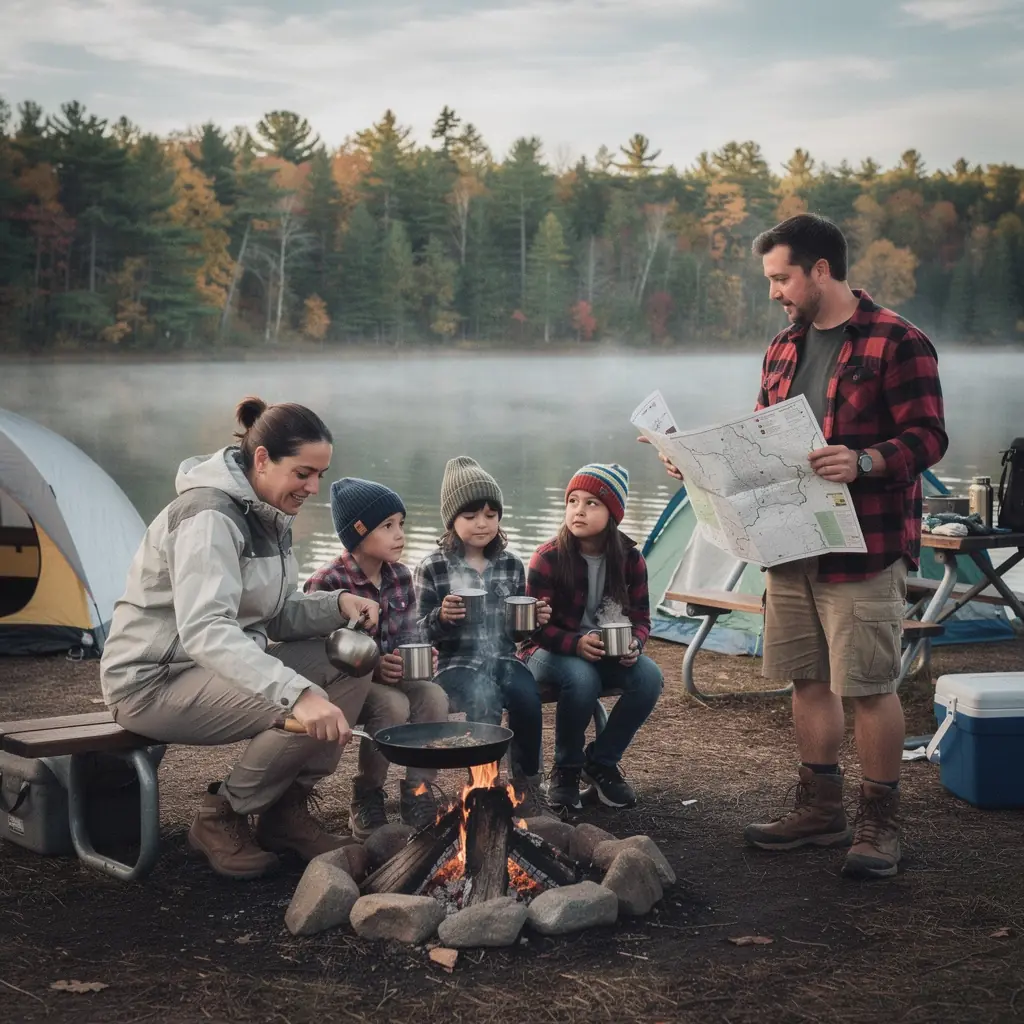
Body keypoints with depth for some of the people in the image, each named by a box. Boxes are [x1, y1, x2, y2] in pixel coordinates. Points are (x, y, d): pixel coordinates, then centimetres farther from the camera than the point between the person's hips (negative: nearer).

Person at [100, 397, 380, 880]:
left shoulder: (267, 517, 5)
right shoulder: (209, 516, -25)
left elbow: (270, 616, 9)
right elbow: (204, 631, -38)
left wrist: (337, 605, -11)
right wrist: (297, 693, -48)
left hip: (221, 667, 9)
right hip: (152, 682, -9)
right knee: (305, 712, -28)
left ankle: (287, 809, 5)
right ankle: (219, 817, -5)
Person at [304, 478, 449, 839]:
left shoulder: (401, 577, 4)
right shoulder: (327, 583, -16)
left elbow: (408, 636, 11)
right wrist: (371, 667, -29)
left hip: (392, 675, 6)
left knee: (434, 696, -24)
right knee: (393, 705, -33)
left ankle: (417, 793, -9)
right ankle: (366, 800, -11)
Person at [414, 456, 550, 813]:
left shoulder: (511, 565, 8)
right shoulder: (432, 568, -3)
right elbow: (420, 631, -1)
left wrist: (534, 619, -5)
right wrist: (441, 617, -22)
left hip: (502, 657, 3)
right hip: (457, 662, -3)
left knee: (528, 697, -27)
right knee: (483, 704, -33)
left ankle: (527, 781, -6)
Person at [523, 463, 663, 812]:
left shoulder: (630, 559, -4)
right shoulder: (547, 559, -15)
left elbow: (640, 616, 3)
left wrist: (634, 643, -20)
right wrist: (576, 643, -31)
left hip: (610, 653, 4)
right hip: (550, 652, -4)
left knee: (649, 676, -25)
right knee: (582, 679, -37)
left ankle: (601, 762, -3)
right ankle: (566, 769, -10)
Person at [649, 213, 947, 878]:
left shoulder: (896, 342, -9)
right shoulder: (784, 349, 15)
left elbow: (927, 437, -14)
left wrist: (862, 462, -30)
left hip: (866, 548, -7)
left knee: (869, 687, -2)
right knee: (808, 679, 13)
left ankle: (879, 824, 11)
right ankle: (821, 810, 26)